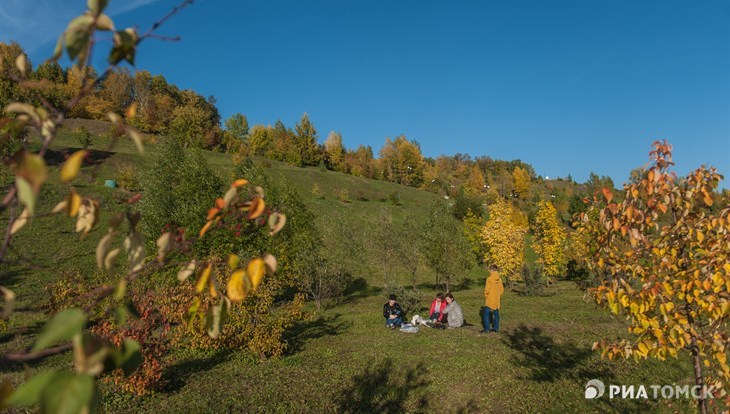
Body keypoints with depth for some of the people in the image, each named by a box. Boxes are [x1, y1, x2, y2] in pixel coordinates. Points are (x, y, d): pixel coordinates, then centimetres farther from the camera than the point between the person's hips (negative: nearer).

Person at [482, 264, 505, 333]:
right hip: (497, 300, 6)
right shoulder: (499, 279, 1)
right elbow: (502, 290, 7)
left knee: (486, 314, 1)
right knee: (496, 314, 14)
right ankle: (496, 328, 19)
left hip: (489, 300, -6)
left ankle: (487, 328, -1)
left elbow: (487, 290, -16)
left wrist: (485, 296, 0)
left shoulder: (489, 279, -17)